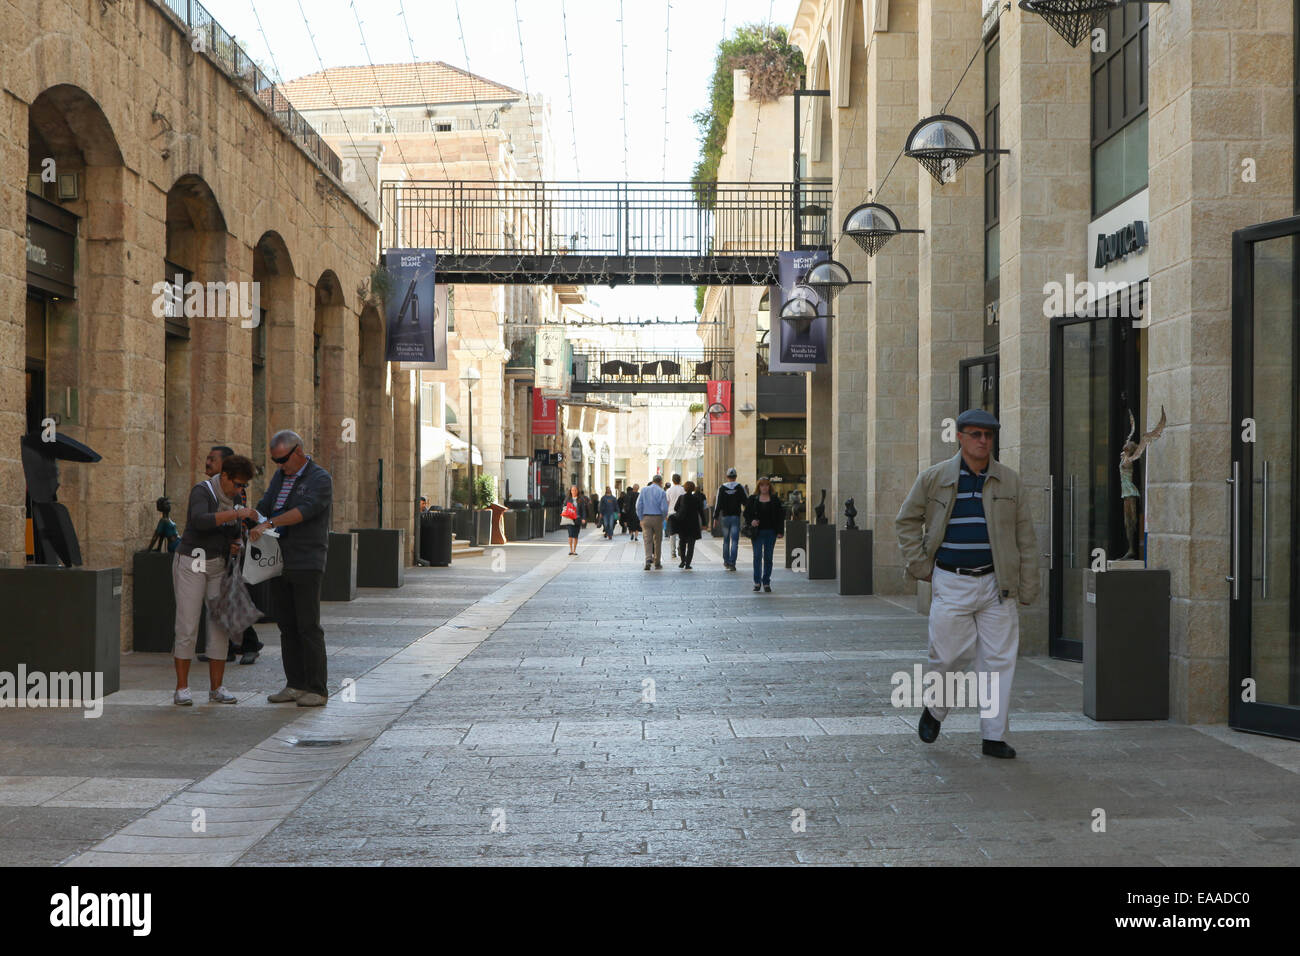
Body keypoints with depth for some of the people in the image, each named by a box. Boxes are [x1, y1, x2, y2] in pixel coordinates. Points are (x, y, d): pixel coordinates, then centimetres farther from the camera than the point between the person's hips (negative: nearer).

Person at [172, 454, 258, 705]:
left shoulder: (233, 498, 7)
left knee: (220, 626, 0)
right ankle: (182, 689, 1)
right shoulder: (201, 491, -15)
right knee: (187, 627, -7)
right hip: (191, 564, -6)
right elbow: (201, 521, -34)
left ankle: (216, 688, 7)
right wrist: (237, 513, -35)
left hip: (218, 566, 6)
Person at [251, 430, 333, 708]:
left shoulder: (320, 479, -7)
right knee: (287, 626, 9)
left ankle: (317, 689, -2)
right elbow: (264, 507, 16)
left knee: (308, 627, -7)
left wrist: (268, 524, -31)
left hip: (306, 564, -7)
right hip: (279, 563, 7)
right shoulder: (280, 476, 16)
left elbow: (304, 510, -22)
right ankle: (295, 685, 15)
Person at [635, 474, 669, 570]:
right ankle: (657, 563, 14)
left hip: (646, 518, 2)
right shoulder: (662, 492, -5)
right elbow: (664, 508, -10)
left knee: (648, 540, 2)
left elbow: (638, 506, 0)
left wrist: (641, 519, 7)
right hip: (658, 518, -2)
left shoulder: (644, 490, 4)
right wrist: (664, 517, 9)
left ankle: (648, 559, -19)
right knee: (657, 541, 9)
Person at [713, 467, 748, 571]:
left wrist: (716, 517, 3)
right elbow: (746, 502, -1)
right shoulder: (740, 487, -4)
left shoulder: (721, 488, -2)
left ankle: (726, 562, 24)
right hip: (736, 517, -2)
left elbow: (718, 504, -3)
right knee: (735, 541, -3)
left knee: (726, 540, 16)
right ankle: (732, 563, -12)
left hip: (725, 517, 2)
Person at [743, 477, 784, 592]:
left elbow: (780, 516, 6)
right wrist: (751, 522, -14)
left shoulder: (775, 500, 6)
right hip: (757, 532, -1)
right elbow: (746, 513, 7)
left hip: (770, 532, 1)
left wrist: (780, 531, -2)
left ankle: (766, 583, 11)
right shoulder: (753, 499, 4)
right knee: (757, 556, -5)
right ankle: (757, 582, 3)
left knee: (768, 557, 4)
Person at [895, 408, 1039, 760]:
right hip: (951, 583, -1)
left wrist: (1027, 587, 3)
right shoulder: (933, 479, 1)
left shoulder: (1010, 482, 5)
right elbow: (907, 521, 11)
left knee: (999, 660, 0)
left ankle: (994, 736, 8)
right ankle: (934, 709, 31)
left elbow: (1025, 538, 8)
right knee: (945, 655, 1)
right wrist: (920, 566, 2)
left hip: (996, 584, 2)